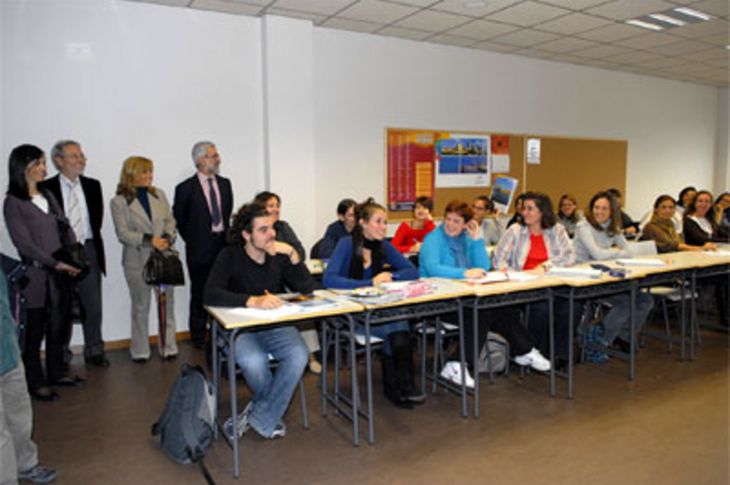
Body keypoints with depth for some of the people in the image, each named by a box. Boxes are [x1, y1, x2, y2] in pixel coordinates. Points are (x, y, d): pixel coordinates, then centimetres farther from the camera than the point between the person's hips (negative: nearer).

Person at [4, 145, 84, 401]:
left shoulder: (48, 196, 11)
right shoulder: (13, 203, -8)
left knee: (58, 326, 13)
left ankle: (56, 373, 28)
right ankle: (35, 383, 17)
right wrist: (56, 263, -17)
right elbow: (24, 244, -13)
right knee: (34, 331, 5)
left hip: (58, 274, 6)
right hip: (34, 276, -6)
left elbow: (65, 228, 11)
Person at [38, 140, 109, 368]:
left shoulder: (93, 185, 8)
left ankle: (94, 351, 20)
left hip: (88, 250, 3)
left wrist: (86, 241, 3)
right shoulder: (46, 188, -5)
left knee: (93, 304, 7)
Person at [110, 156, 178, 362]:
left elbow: (170, 220, 10)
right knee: (140, 308, 8)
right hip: (137, 260, -3)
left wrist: (168, 237, -9)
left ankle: (168, 347, 18)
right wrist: (149, 240, -19)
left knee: (167, 303, 6)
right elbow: (123, 233, -9)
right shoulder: (119, 201, -3)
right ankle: (140, 351, 21)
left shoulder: (159, 194, 9)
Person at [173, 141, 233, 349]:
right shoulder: (186, 188, -6)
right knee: (200, 293, 5)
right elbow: (179, 219, 3)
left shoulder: (225, 183, 9)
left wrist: (226, 234, 12)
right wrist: (193, 239, 5)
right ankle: (199, 337, 17)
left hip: (224, 244, 4)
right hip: (200, 248, -4)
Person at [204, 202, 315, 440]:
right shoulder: (230, 257, -7)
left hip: (278, 327, 3)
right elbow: (210, 295, -22)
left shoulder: (279, 256, 2)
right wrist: (253, 301, -35)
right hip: (242, 330, -2)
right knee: (253, 361, -34)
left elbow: (308, 290, -3)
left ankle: (258, 417, -9)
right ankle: (270, 417, -2)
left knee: (299, 355, -28)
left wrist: (293, 255, -16)